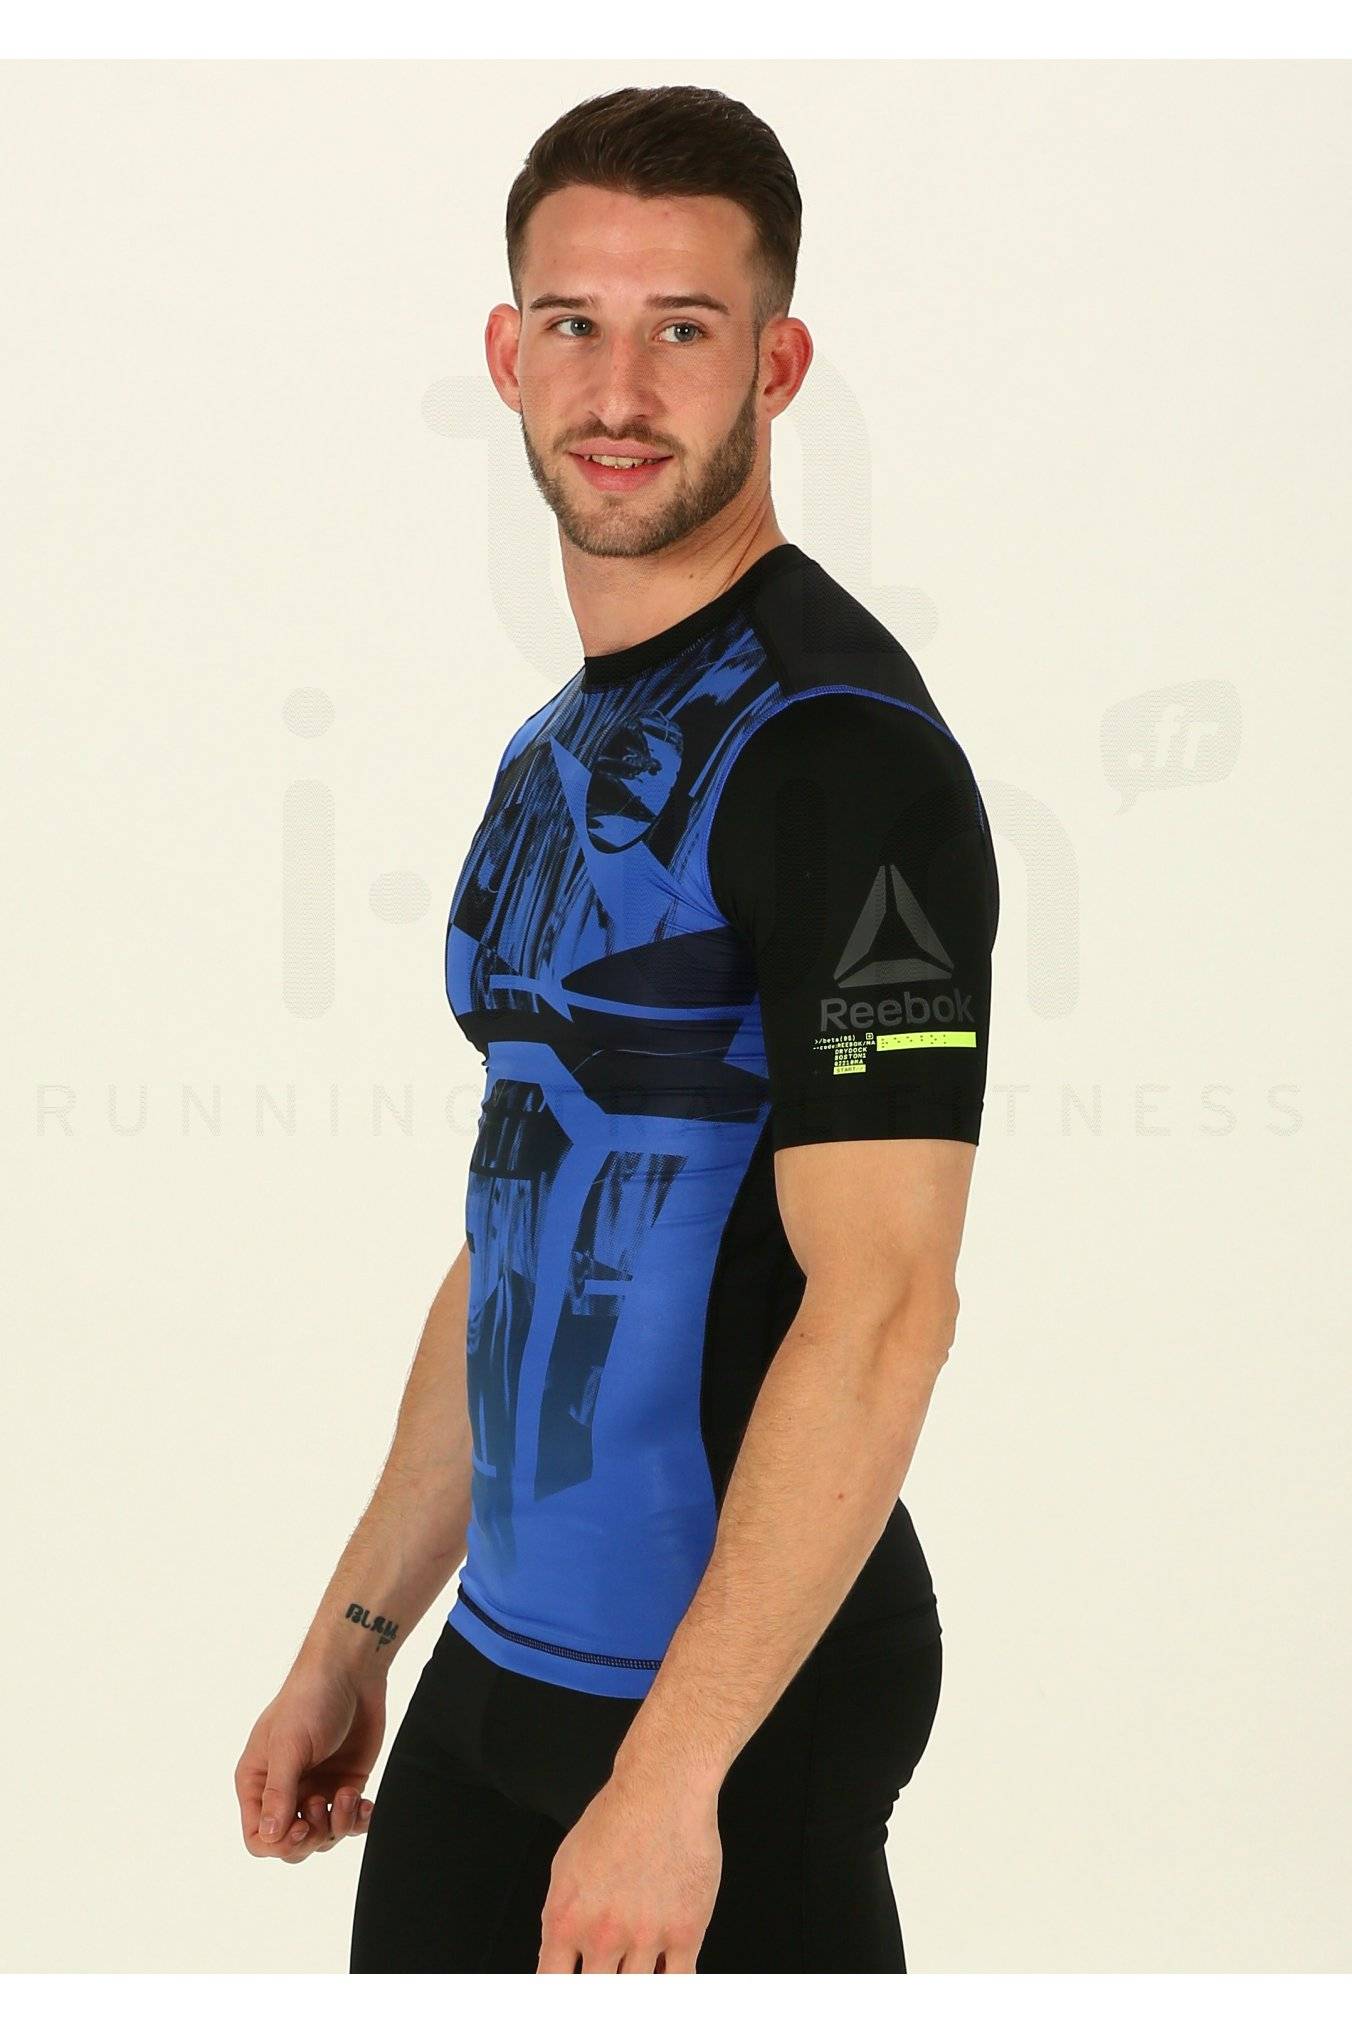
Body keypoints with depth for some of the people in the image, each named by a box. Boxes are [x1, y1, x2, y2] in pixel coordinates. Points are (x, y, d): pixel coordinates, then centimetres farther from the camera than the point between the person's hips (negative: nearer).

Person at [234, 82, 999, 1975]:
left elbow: (879, 1306, -22)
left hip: (745, 1686, -8)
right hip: (504, 1663, 8)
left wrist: (670, 1771, -25)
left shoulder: (836, 745, -16)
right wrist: (355, 1635, 17)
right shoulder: (556, 751, 12)